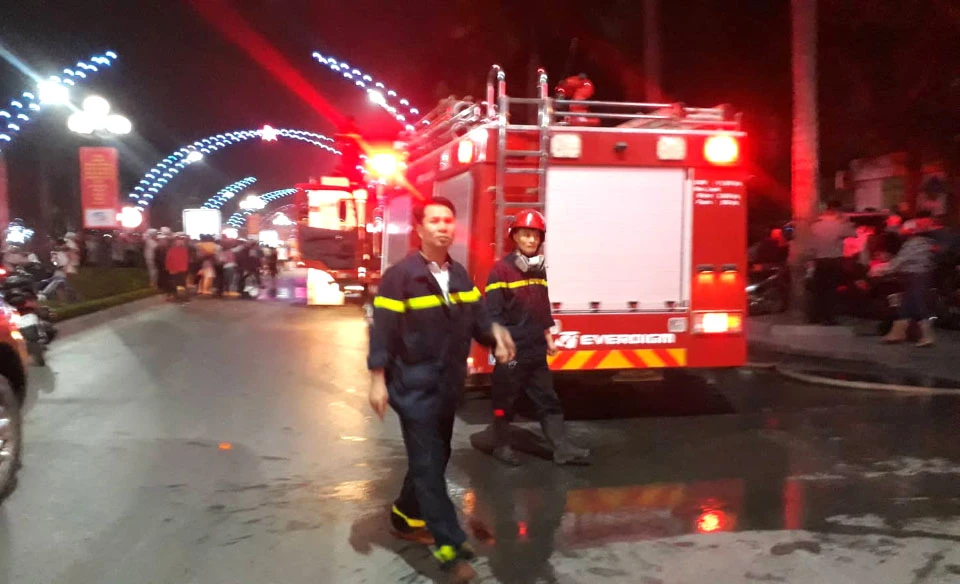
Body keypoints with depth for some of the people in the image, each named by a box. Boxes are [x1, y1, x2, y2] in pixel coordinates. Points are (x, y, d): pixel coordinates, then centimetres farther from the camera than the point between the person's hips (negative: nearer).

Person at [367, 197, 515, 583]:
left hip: (449, 385, 8)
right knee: (427, 463, -6)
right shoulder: (400, 276, -13)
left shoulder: (460, 276, 8)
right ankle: (450, 547, -5)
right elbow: (383, 330, -14)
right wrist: (378, 381, -15)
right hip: (414, 387, -7)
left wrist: (495, 333, -13)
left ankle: (405, 517, 37)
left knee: (435, 457, 18)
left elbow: (477, 316, 9)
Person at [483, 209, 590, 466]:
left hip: (536, 350, 7)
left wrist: (548, 338, 18)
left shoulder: (539, 269, 10)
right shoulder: (501, 269, -12)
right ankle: (502, 447, 20)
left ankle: (562, 448, 12)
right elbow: (493, 313, -14)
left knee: (548, 399, 8)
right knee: (505, 399, 6)